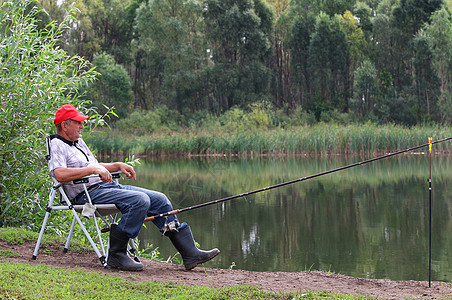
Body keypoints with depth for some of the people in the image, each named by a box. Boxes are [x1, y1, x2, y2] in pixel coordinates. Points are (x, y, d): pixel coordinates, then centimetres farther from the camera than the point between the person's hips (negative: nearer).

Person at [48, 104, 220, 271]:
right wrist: (92, 169, -24)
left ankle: (190, 253, -1)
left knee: (159, 199, -2)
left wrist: (118, 166, 20)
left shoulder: (78, 142, 25)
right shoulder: (56, 145, -5)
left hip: (107, 186, 10)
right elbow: (60, 175, -23)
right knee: (140, 200, -29)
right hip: (87, 194, -10)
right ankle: (116, 255, -20)